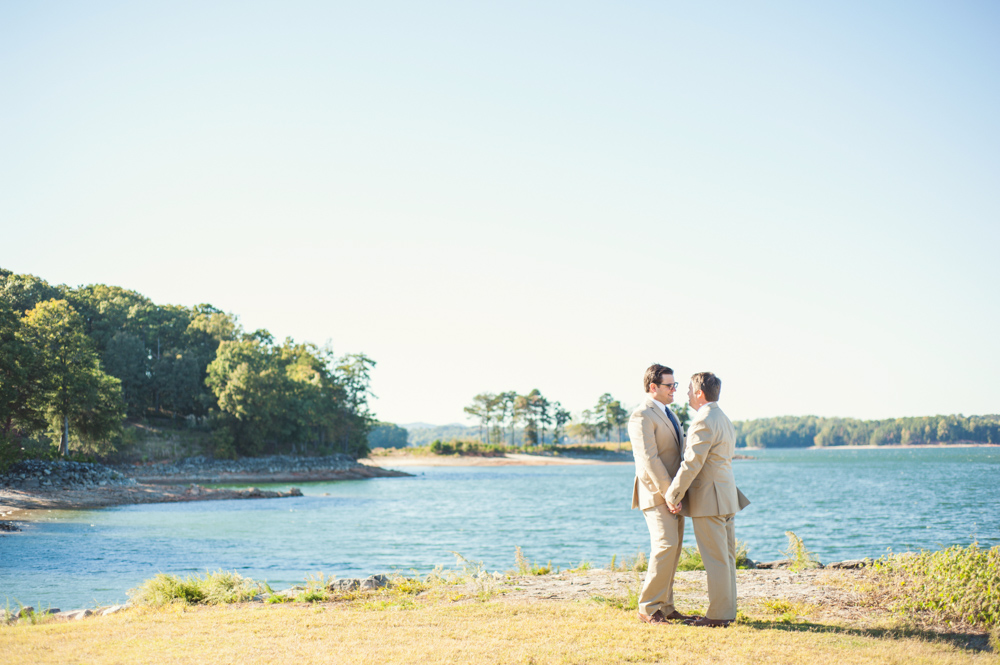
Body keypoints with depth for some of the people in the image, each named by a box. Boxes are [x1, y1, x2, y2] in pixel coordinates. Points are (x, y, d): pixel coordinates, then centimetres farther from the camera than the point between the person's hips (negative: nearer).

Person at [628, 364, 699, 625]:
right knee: (665, 546, -16)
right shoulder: (642, 416, -12)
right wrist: (669, 493, -21)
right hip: (656, 494, -9)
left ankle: (665, 607, 13)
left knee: (672, 549, 8)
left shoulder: (668, 414, 19)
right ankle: (648, 607, -9)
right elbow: (648, 459, -19)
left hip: (674, 493, 9)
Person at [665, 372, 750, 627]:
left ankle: (718, 614, -1)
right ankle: (727, 611, 17)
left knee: (715, 559, -5)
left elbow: (691, 464, -21)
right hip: (727, 499, 10)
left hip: (708, 500, -10)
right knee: (726, 557, 12)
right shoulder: (724, 420, 16)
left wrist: (672, 495, -13)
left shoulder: (704, 422, -17)